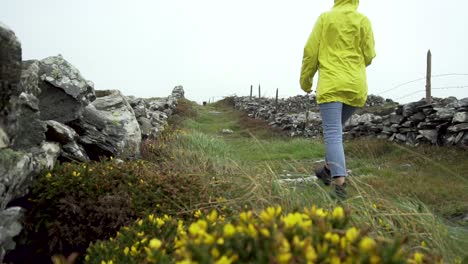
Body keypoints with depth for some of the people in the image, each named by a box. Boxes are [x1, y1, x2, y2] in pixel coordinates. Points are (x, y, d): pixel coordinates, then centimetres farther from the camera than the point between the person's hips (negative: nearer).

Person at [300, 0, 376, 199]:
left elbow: (311, 52, 1)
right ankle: (328, 170, 30)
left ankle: (340, 183, -21)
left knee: (333, 134, -8)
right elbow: (369, 56, 4)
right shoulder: (363, 21, 6)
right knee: (335, 129, 21)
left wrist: (305, 80, 12)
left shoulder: (325, 18, 4)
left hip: (331, 85, -3)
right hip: (356, 86, 3)